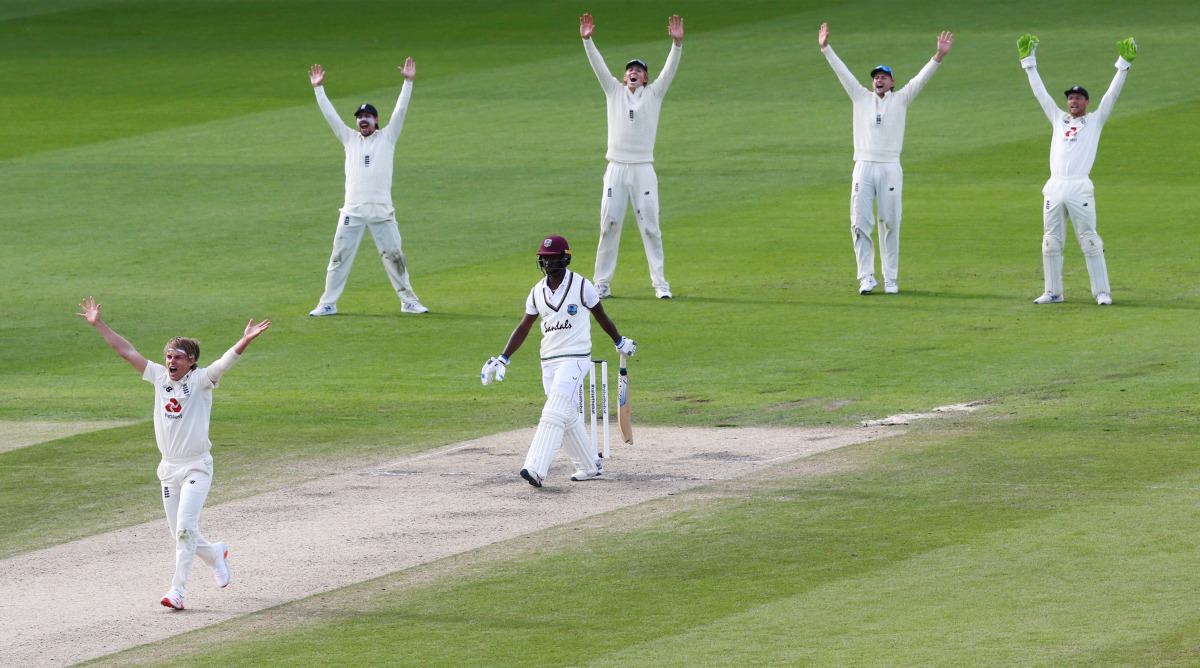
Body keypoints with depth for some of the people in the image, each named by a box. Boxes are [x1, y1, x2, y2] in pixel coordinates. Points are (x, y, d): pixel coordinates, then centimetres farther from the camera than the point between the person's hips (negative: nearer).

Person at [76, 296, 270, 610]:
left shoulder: (201, 380, -8)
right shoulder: (159, 377, 6)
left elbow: (226, 360, -25)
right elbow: (127, 351, 8)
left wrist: (246, 341, -42)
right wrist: (98, 325, 7)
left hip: (197, 467, -6)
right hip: (169, 467, 6)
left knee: (185, 528, -16)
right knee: (178, 533, 10)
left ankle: (178, 590, -15)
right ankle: (215, 554, 38)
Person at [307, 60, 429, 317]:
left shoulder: (387, 138, 10)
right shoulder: (350, 139, 14)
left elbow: (400, 111, 2)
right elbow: (330, 115, 12)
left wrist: (408, 83, -6)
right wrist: (318, 88, 8)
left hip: (382, 209, -1)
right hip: (353, 209, 2)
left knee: (393, 255, 2)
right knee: (339, 256, 1)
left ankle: (409, 301, 10)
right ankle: (328, 304, 5)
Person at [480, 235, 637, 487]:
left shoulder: (581, 286, -6)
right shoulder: (538, 291, 8)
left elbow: (601, 317, 6)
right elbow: (524, 328, 12)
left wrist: (620, 343, 19)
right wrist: (502, 360, 6)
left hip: (575, 358, -6)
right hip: (548, 361, 6)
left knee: (554, 413, -17)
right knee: (569, 417, 11)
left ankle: (536, 469, -27)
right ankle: (590, 466, 26)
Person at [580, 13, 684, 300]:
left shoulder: (653, 94, 10)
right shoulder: (615, 91, 13)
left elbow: (670, 69, -2)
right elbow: (598, 66, 4)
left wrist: (677, 43, -17)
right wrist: (587, 40, -10)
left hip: (643, 169, -1)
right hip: (616, 169, 1)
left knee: (650, 227, -2)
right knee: (609, 225, 0)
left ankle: (660, 283, 1)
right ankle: (602, 284, 5)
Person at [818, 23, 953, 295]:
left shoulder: (900, 99, 11)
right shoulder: (861, 98, 15)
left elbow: (921, 79, 2)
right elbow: (842, 72, 13)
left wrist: (938, 57, -10)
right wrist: (826, 48, 9)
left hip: (890, 168, -1)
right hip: (863, 168, 1)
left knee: (890, 224, 0)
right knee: (860, 223, -4)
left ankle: (891, 279, 6)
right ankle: (867, 277, 1)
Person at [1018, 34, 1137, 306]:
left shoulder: (1095, 120, 9)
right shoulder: (1059, 119, 19)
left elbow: (1112, 94, 2)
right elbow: (1039, 92, 20)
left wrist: (1124, 64, -5)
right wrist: (1028, 61, 19)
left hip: (1080, 189, -4)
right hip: (1054, 189, 4)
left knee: (1090, 241, -6)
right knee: (1051, 242, 6)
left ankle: (1102, 292, -3)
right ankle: (1053, 292, 13)